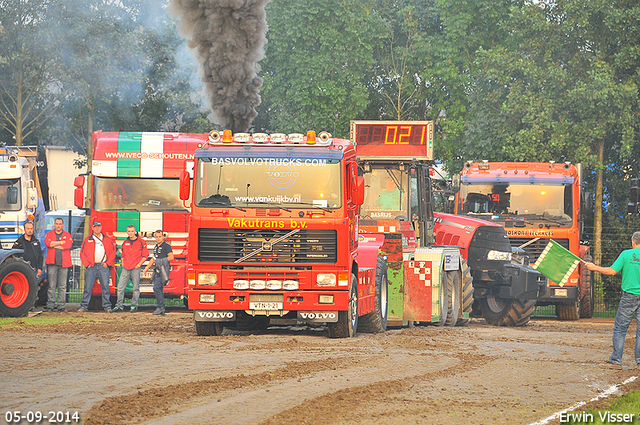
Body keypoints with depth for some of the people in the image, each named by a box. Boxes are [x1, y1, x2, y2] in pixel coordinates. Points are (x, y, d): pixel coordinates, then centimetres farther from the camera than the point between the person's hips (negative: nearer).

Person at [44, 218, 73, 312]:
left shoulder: (67, 235, 13)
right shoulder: (49, 234, 13)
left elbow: (68, 245, -6)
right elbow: (47, 243, -8)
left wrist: (54, 245, -4)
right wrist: (61, 242, -8)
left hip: (64, 264, 0)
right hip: (52, 263, 0)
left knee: (62, 286, -1)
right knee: (51, 286, -4)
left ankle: (62, 306, 2)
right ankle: (50, 305, -1)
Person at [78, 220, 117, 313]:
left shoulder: (107, 240, 12)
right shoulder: (87, 240, 11)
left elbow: (113, 252, 10)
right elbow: (82, 253, 8)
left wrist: (108, 263, 0)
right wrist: (86, 264, -3)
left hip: (103, 266, 0)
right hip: (91, 266, 0)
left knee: (105, 286, -3)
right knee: (88, 287, -4)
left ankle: (107, 306, 0)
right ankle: (84, 306, -1)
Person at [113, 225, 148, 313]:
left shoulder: (141, 242, 0)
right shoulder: (125, 242, 14)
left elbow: (145, 255, 1)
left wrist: (139, 264, -7)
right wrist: (123, 263, 11)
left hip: (136, 268, -4)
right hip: (125, 269, 4)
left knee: (136, 288, -1)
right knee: (120, 287, -2)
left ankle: (134, 305, 7)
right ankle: (119, 306, 0)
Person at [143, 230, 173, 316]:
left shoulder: (166, 246, -6)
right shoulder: (156, 247, 20)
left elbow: (171, 257, -14)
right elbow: (153, 259, 28)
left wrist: (160, 261, -13)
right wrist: (147, 268, 20)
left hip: (163, 270, -9)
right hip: (157, 270, 9)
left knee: (156, 288, -16)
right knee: (159, 289, 8)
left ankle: (160, 307, -12)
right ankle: (161, 311, 10)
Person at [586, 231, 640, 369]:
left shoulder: (626, 254, -4)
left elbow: (612, 271, -8)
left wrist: (594, 268, 3)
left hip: (629, 297, -2)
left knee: (620, 329, 5)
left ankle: (616, 360, 2)